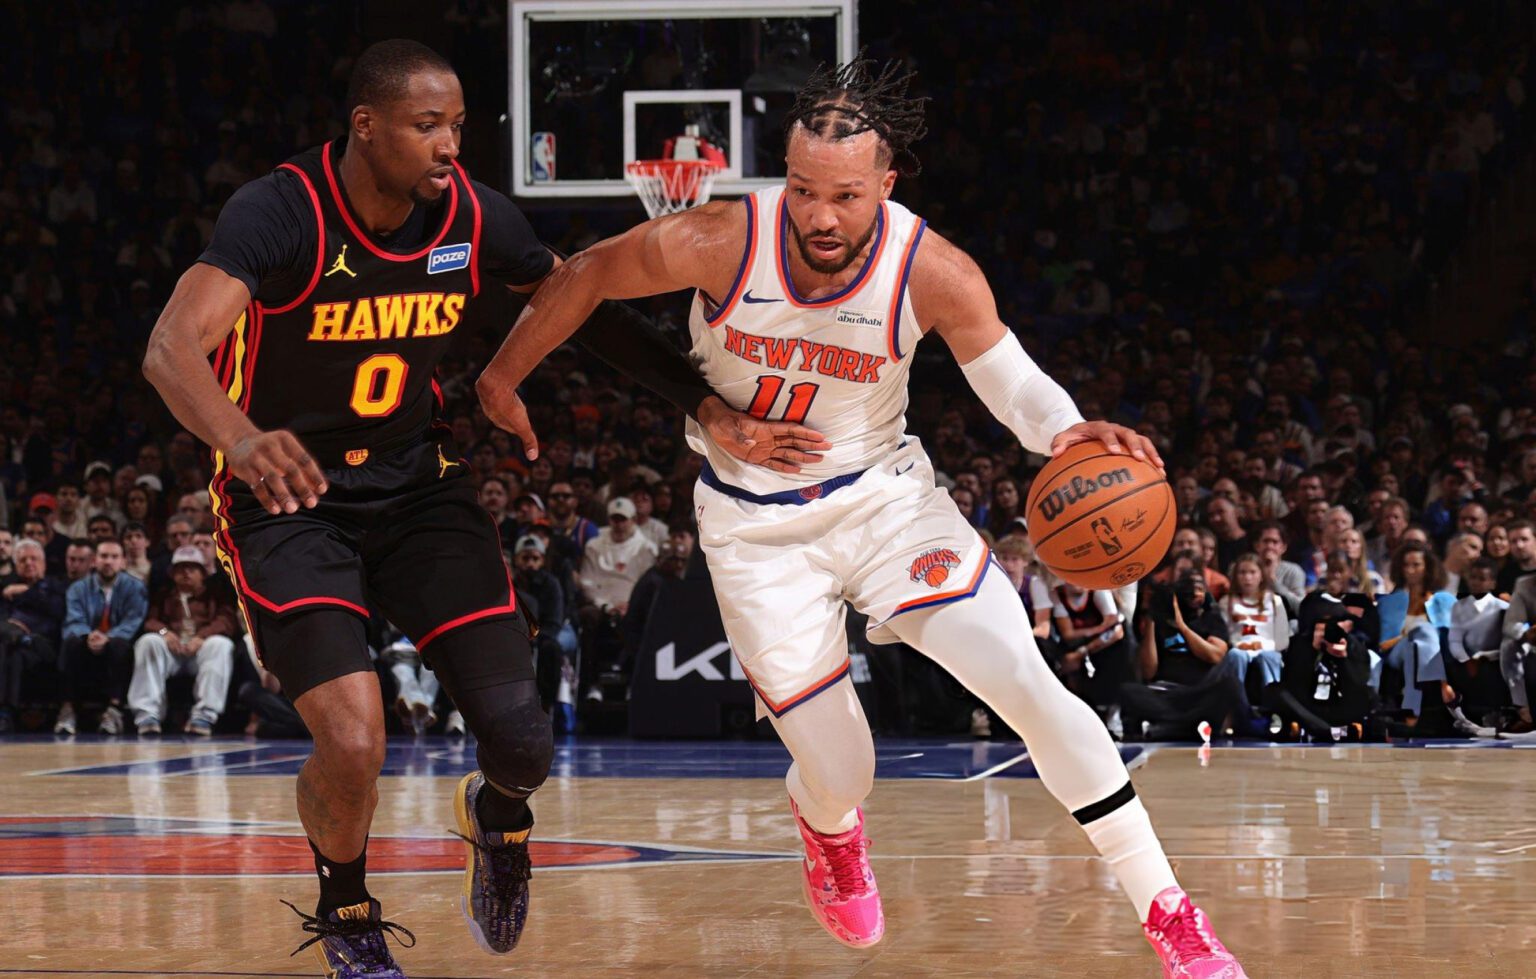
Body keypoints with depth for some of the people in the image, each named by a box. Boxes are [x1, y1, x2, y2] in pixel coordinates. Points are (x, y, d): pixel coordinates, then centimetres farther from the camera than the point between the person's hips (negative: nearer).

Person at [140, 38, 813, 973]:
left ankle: (498, 814, 33)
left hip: (417, 484, 4)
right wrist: (243, 439, -59)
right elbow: (172, 349, -38)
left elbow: (591, 311, 4)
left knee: (523, 742, -6)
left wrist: (709, 405, -9)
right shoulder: (280, 213, -25)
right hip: (289, 502, -4)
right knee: (353, 747, -21)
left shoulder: (473, 216, -10)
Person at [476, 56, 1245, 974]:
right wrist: (503, 377, 5)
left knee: (1030, 687, -17)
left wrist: (1070, 431, -34)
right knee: (840, 781, 1)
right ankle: (826, 823, 43)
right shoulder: (723, 243, -24)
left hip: (885, 494, 0)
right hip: (757, 526, 0)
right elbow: (589, 275, -7)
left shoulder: (934, 272, -21)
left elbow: (1013, 382, -10)